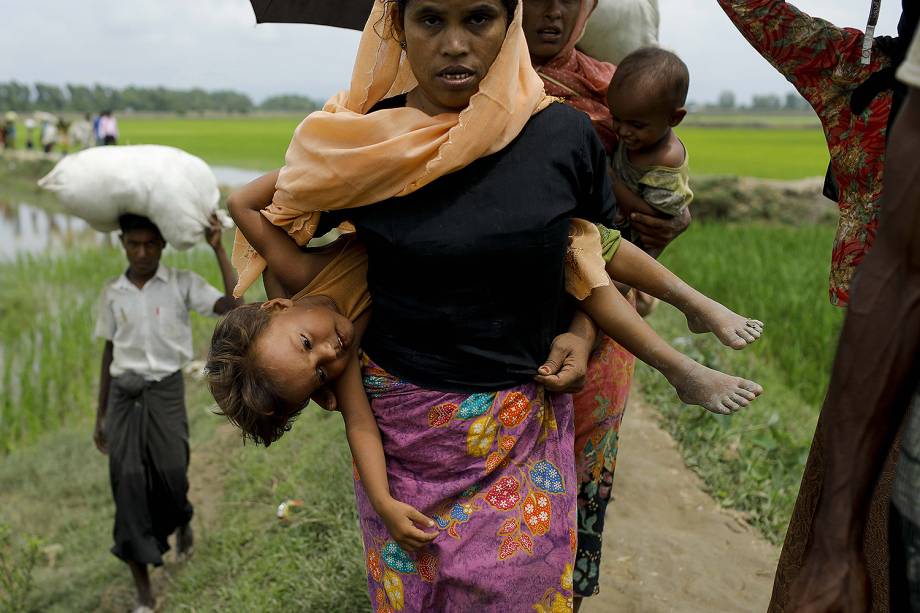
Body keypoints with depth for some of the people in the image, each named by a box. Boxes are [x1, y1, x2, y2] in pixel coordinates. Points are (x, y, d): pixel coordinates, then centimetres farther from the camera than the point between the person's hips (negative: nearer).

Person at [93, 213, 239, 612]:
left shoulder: (182, 284, -3)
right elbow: (109, 353, 12)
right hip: (123, 395, 2)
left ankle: (182, 521, 37)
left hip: (165, 390, -2)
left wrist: (218, 249, -18)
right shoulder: (112, 293, 5)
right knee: (128, 487, -3)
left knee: (171, 480, -4)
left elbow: (233, 307, -18)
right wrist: (100, 415, 14)